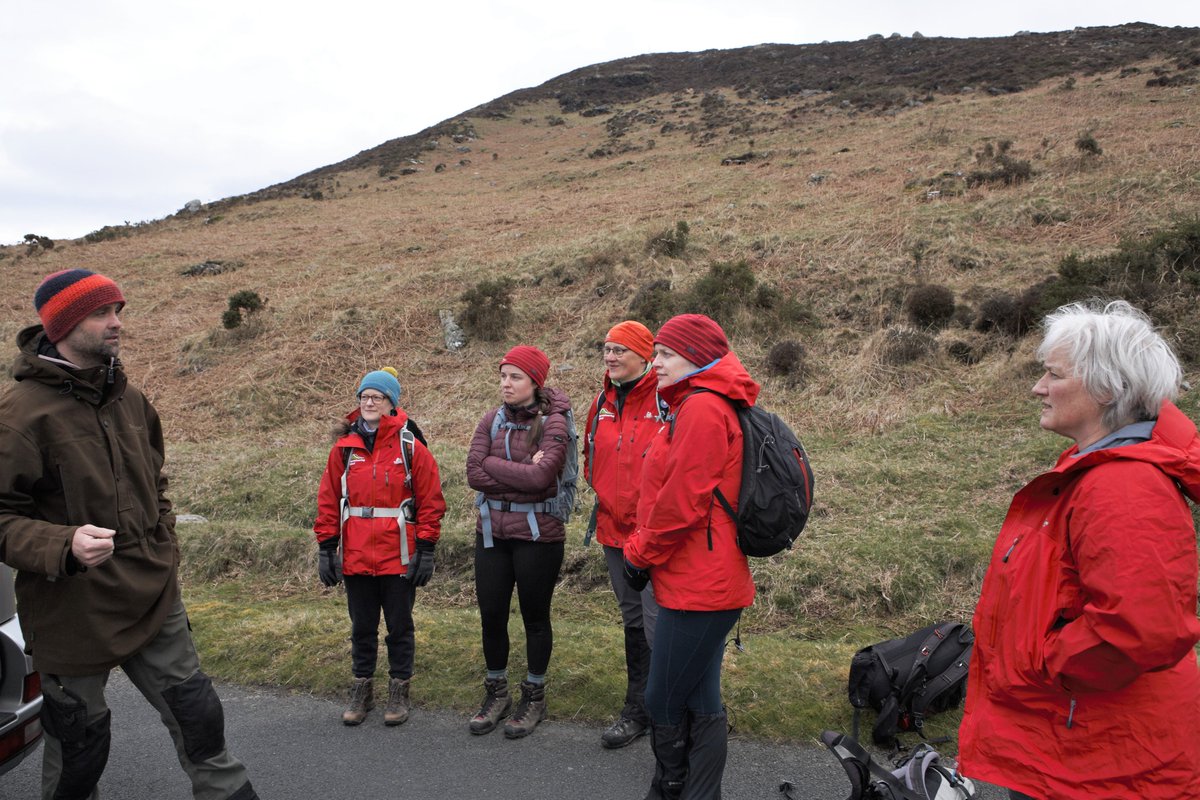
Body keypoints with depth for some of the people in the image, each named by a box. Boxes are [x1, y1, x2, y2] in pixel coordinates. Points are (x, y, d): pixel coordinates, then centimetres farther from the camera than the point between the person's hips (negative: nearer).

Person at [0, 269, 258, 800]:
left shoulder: (130, 400, 7)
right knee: (79, 741, 12)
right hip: (72, 611, -5)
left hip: (153, 599, 6)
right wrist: (65, 546, -31)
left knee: (196, 716, 13)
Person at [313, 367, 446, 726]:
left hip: (398, 559, -3)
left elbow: (430, 502, -5)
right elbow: (328, 502, 6)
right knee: (362, 628, 16)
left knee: (399, 628, 10)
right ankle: (362, 690, 31)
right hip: (355, 559, 3)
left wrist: (426, 552, -8)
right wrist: (326, 549, 2)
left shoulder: (412, 448, -6)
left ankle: (399, 691, 26)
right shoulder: (344, 448, 3)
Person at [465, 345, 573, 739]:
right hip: (492, 532, 4)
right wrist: (523, 475, -14)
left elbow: (541, 477, -23)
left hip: (537, 535, -4)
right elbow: (474, 474, -7)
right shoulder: (491, 421, 4)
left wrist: (492, 463, -13)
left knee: (535, 616, 10)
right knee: (491, 614, 11)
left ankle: (534, 697, 29)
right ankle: (496, 694, 32)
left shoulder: (553, 423, -9)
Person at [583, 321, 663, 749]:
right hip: (614, 528, 7)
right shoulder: (602, 403, 9)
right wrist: (605, 492, 10)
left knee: (659, 623, -7)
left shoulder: (665, 400, -13)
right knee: (633, 620, 18)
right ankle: (638, 709, 33)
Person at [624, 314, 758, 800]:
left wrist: (641, 554, -8)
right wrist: (642, 549, 12)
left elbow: (682, 501, -21)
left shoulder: (702, 408, -17)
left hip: (697, 589, -10)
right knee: (700, 701, 18)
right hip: (703, 582, 10)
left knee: (665, 703, 3)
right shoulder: (696, 404, 15)